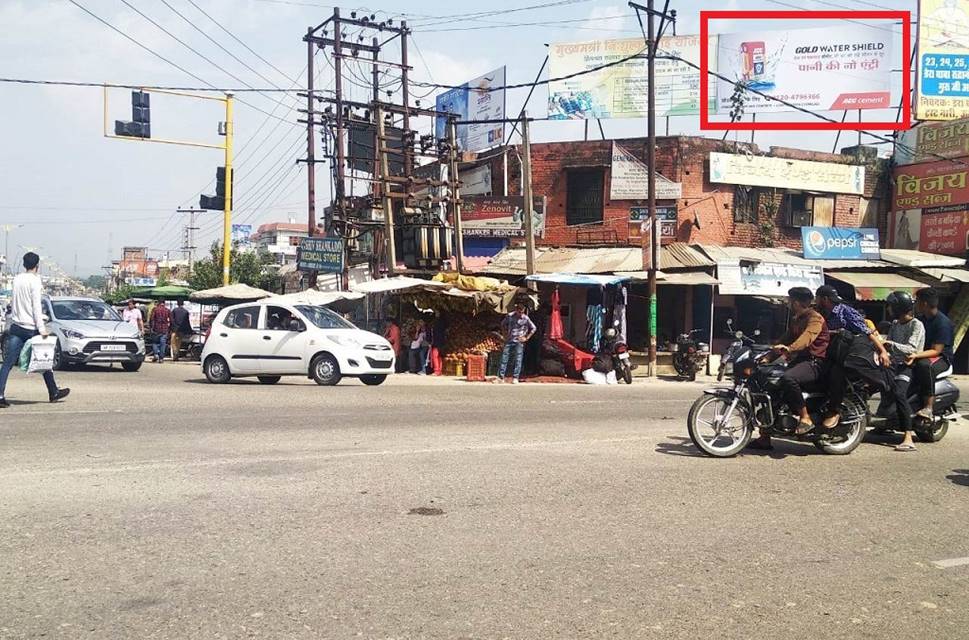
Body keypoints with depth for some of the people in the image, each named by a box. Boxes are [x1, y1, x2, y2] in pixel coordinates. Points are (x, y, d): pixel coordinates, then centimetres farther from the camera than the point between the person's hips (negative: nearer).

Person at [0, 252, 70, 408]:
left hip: (16, 327, 5)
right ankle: (53, 393, 19)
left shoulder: (17, 279, 8)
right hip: (31, 328, -5)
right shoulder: (35, 280, -10)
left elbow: (14, 303, 14)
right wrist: (42, 328, -16)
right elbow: (36, 306, -15)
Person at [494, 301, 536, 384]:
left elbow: (533, 328, 3)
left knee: (518, 360, -3)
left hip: (519, 342, -2)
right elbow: (503, 324, 15)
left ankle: (515, 378, 2)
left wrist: (526, 338, 0)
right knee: (504, 358, 1)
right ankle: (501, 377, 6)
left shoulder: (526, 318, -6)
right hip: (509, 341, 2)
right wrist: (505, 334, 9)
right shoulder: (510, 316, -2)